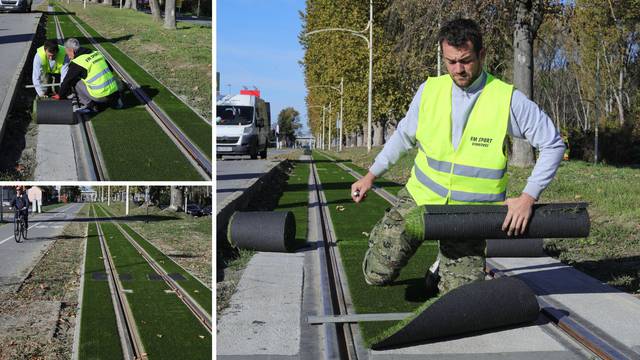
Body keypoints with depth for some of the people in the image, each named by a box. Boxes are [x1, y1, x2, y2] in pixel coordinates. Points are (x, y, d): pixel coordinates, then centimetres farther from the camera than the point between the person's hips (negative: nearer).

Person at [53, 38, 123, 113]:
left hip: (101, 96, -7)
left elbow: (67, 81, 2)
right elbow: (110, 68, 22)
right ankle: (114, 100, 22)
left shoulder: (77, 63, -8)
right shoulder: (96, 53, 11)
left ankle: (89, 105, 3)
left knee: (74, 81, 3)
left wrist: (60, 95, 18)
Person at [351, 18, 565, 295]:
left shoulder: (508, 99, -12)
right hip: (419, 198, 2)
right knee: (376, 275, -4)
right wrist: (370, 176, 13)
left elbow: (553, 145, -7)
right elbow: (404, 135, 14)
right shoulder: (430, 90, -2)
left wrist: (528, 197, -15)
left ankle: (446, 262, 30)